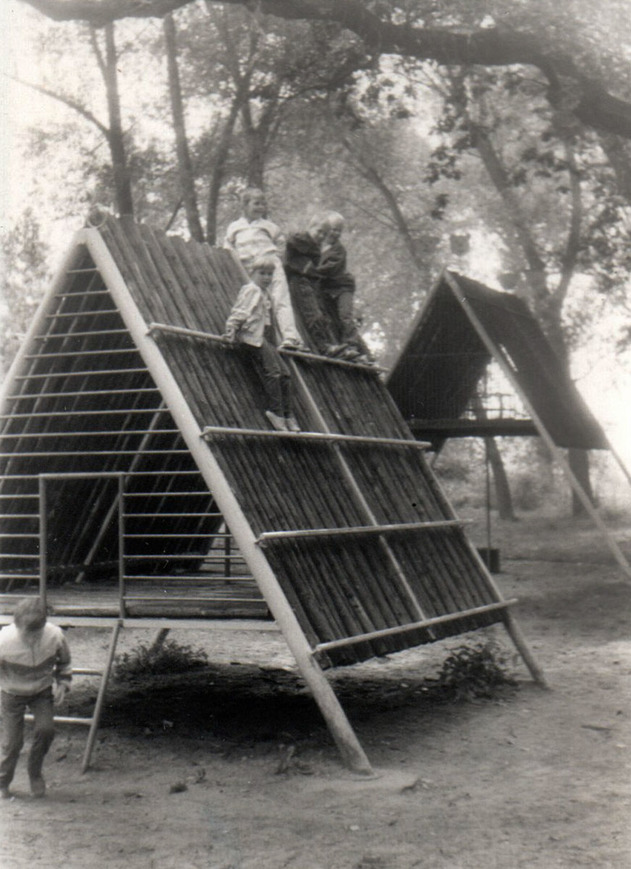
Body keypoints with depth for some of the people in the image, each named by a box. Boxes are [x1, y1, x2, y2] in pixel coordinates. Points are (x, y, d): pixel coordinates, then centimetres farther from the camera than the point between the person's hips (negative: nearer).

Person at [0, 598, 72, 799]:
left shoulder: (55, 636, -27)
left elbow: (64, 661, -2)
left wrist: (63, 684, -10)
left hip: (42, 691, 1)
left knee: (46, 729, -16)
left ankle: (35, 771, 12)